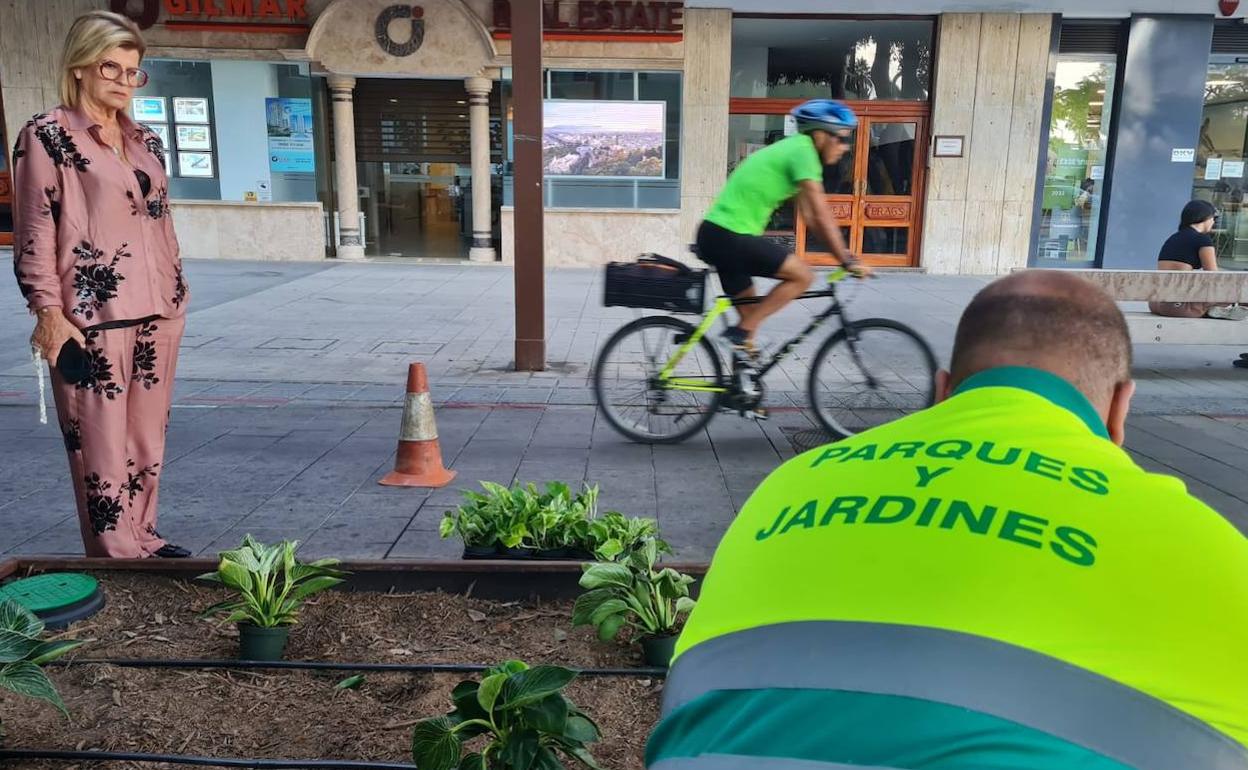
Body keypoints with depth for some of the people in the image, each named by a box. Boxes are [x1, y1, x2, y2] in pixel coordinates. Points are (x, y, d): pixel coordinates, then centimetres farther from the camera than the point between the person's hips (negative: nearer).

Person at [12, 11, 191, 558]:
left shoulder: (145, 141, 16)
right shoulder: (47, 136, -1)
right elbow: (35, 233, -6)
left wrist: (177, 295, 17)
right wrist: (49, 311, -12)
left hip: (158, 313, 6)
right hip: (93, 315, -6)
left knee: (148, 440, 11)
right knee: (101, 444, -2)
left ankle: (142, 539, 22)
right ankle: (117, 556, 7)